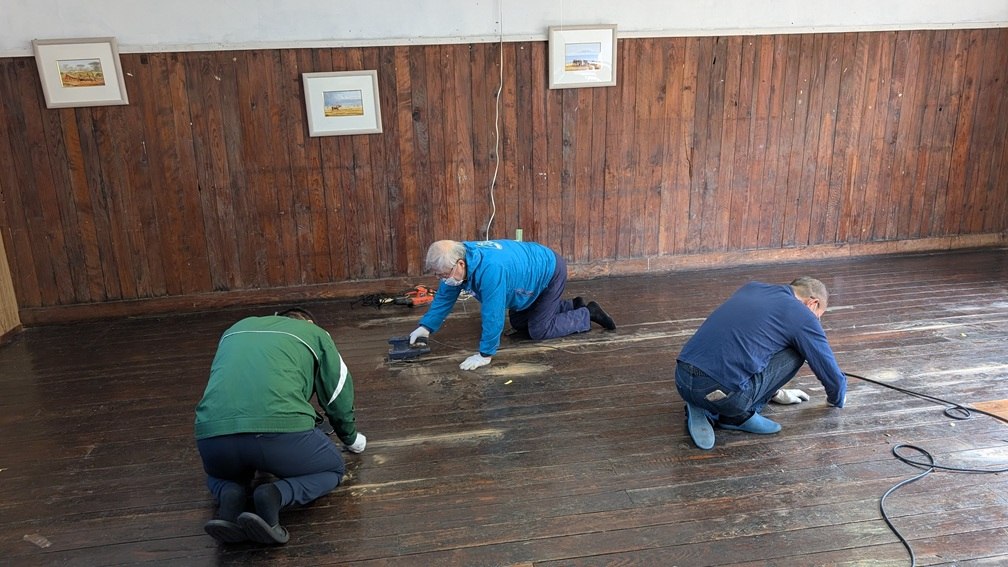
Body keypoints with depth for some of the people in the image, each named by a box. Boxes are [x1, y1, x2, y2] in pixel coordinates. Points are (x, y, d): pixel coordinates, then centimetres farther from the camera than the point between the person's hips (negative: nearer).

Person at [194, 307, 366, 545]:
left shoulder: (236, 328, 33)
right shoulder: (315, 334, 23)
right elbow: (339, 396, 27)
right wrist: (351, 438, 47)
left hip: (212, 433, 4)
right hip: (281, 428, -4)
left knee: (219, 474, 39)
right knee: (333, 469, 25)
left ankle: (230, 496, 3)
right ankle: (274, 496, -5)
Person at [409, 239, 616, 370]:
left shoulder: (489, 269, -43)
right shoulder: (458, 256, -15)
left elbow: (492, 315, -38)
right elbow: (444, 297, -3)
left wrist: (485, 354, -30)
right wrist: (426, 327, -9)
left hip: (550, 272, -9)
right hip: (533, 270, 9)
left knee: (539, 331, -3)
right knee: (519, 324, 19)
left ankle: (588, 314, 14)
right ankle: (572, 306, 30)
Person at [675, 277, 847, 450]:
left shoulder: (751, 287, 24)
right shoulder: (803, 316, 6)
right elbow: (831, 373, 16)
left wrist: (775, 391, 49)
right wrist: (836, 400, 40)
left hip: (682, 381, 6)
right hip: (719, 392, -6)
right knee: (797, 351, 13)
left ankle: (704, 411, 11)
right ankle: (739, 415, 9)